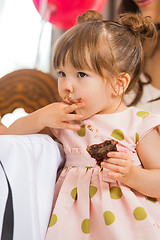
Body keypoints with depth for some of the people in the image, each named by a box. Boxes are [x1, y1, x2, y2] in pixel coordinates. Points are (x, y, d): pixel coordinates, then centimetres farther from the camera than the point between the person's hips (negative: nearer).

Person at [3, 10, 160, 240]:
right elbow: (11, 136, 13)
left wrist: (132, 175, -22)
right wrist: (41, 117, -4)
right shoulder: (63, 119, 9)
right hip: (73, 220, 4)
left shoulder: (138, 125, -5)